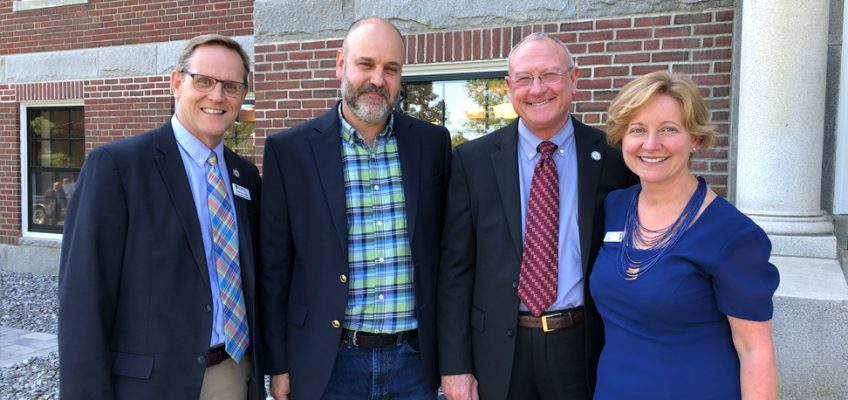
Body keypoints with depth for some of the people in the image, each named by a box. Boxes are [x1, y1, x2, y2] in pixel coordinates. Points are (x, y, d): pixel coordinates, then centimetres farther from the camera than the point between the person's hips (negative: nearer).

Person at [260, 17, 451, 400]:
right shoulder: (290, 150, -4)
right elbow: (274, 266, -1)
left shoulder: (433, 143, 1)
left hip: (416, 358, 2)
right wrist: (278, 365, 0)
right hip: (327, 363, -1)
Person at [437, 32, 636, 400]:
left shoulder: (612, 157, -3)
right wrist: (454, 364, -5)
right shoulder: (472, 160, -3)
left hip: (585, 348, 0)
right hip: (498, 350, 0)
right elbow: (455, 267, -2)